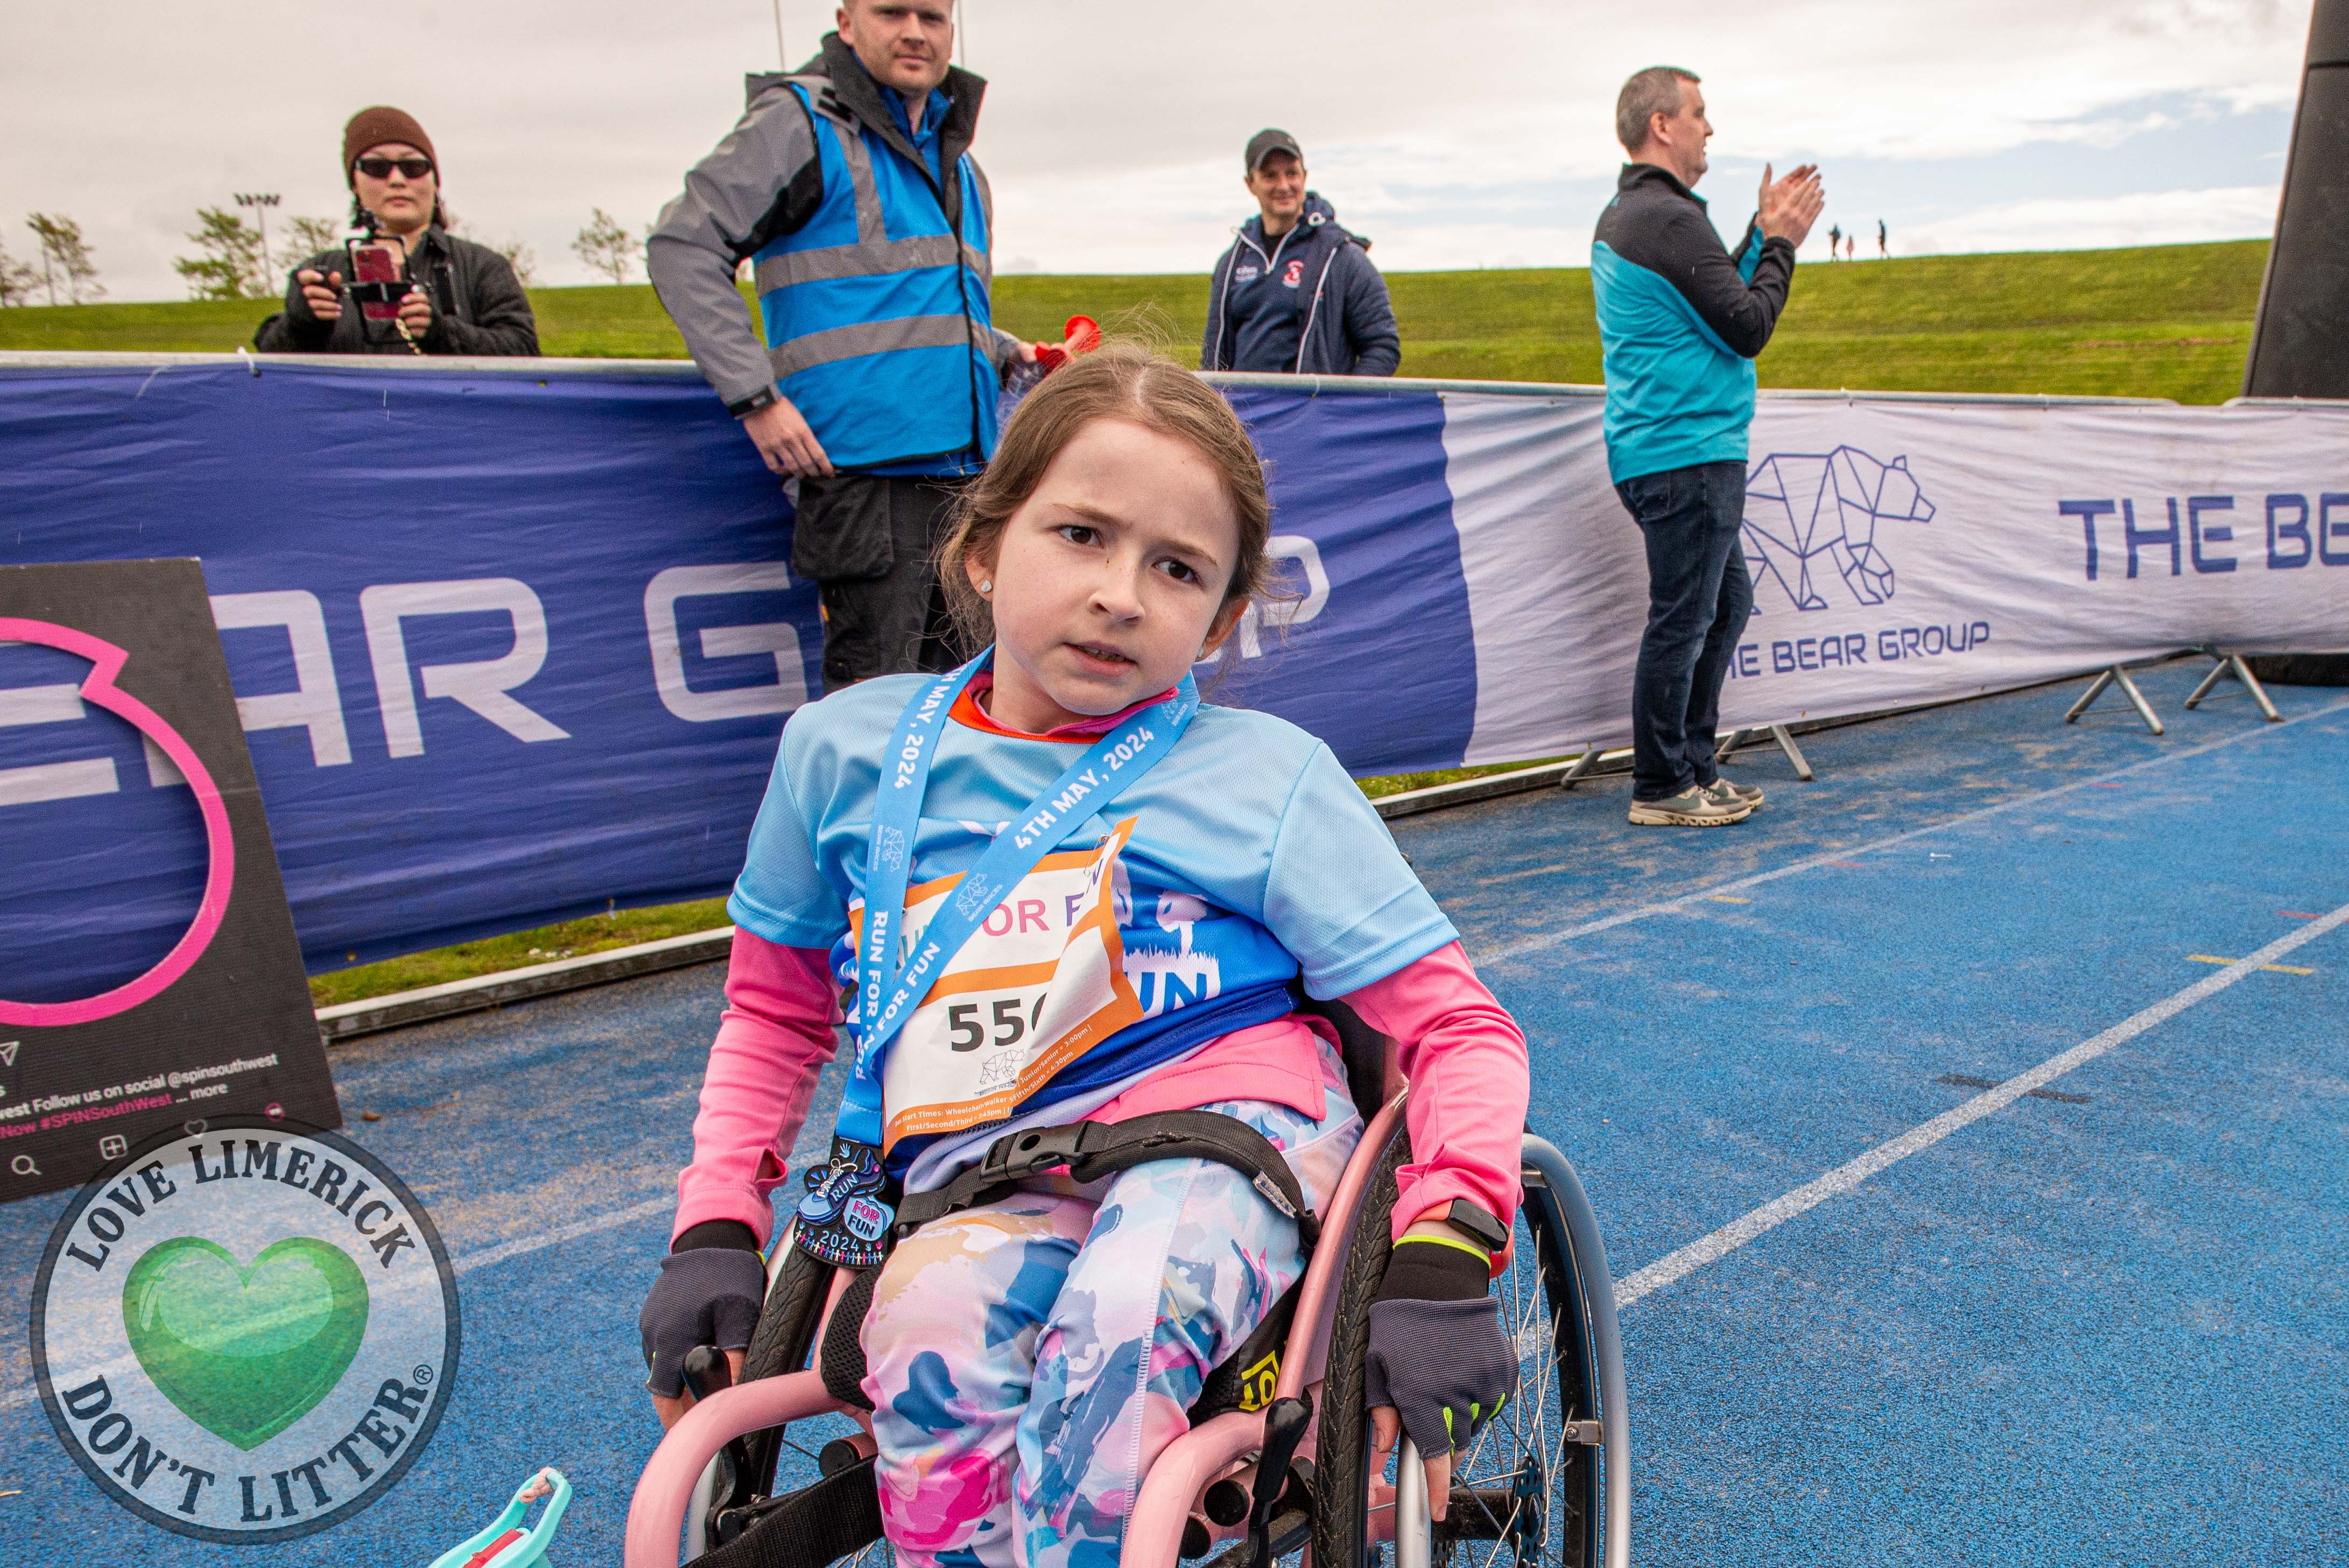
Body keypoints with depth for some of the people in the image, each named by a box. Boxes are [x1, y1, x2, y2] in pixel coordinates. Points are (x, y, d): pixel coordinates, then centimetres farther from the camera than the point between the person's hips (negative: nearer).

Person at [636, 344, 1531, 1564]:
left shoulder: (1269, 775, -2)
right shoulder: (847, 753, 5)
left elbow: (1458, 1028, -1)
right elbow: (773, 1008, 19)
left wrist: (1440, 1262, -15)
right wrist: (714, 1225, 9)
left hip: (1222, 1132, -1)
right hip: (980, 1186, 3)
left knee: (1119, 1326, -33)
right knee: (927, 1336, -30)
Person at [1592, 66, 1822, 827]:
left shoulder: (1619, 218, 19)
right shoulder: (1670, 219, -13)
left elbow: (1720, 299, 24)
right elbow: (1747, 329, -13)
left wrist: (1763, 233, 18)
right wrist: (1780, 242, 0)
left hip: (1655, 450, 11)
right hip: (1688, 453, -11)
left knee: (1727, 602, 17)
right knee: (1682, 620, -4)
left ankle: (1693, 766, 23)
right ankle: (1661, 788, 5)